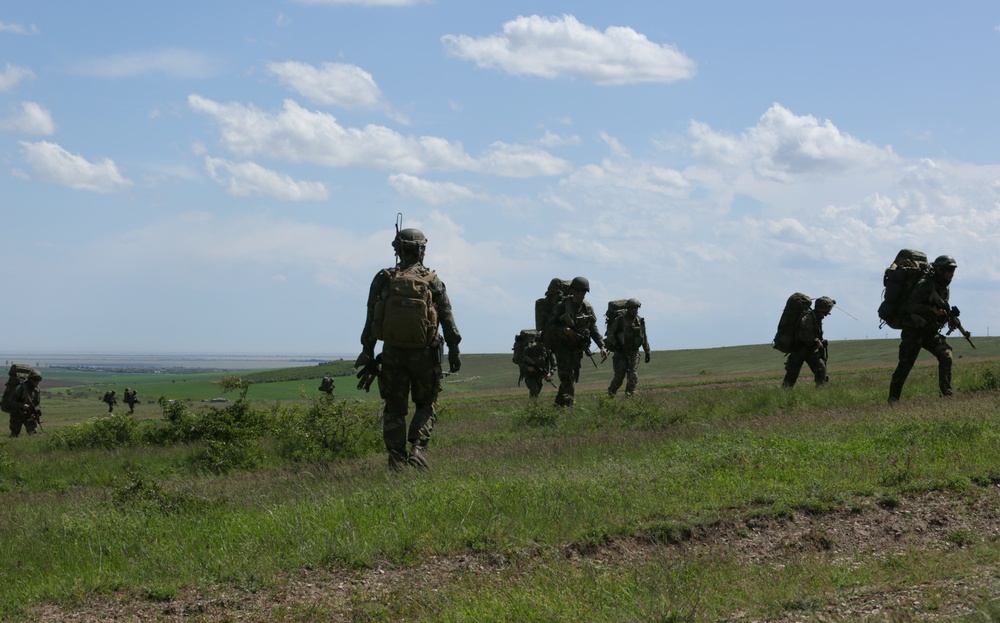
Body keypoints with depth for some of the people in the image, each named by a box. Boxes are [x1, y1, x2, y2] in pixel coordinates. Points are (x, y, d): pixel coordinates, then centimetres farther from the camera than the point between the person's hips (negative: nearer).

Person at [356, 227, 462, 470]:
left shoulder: (383, 279, 0)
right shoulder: (432, 281, -2)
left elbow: (371, 319, 1)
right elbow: (447, 320, -3)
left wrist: (367, 351, 7)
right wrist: (454, 352, 3)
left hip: (392, 352, 1)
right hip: (423, 352, -1)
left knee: (394, 409, 9)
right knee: (425, 406, 14)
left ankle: (396, 458, 3)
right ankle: (417, 449, -5)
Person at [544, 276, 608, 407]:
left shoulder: (588, 308, 3)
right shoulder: (561, 306, -11)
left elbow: (593, 329, 8)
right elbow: (549, 326, -12)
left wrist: (602, 346, -2)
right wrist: (564, 330, -27)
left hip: (577, 348, 5)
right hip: (562, 346, -5)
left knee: (573, 378, 12)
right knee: (567, 377, -18)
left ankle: (558, 404, 28)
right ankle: (568, 405, -24)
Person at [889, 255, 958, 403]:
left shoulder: (945, 288, 8)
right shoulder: (925, 285, -19)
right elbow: (908, 306, -27)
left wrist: (949, 317, 0)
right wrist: (932, 310, -32)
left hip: (930, 332, 7)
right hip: (914, 331, -7)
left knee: (946, 355, -11)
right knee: (905, 364, -5)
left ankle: (946, 393, -7)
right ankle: (893, 399, 5)